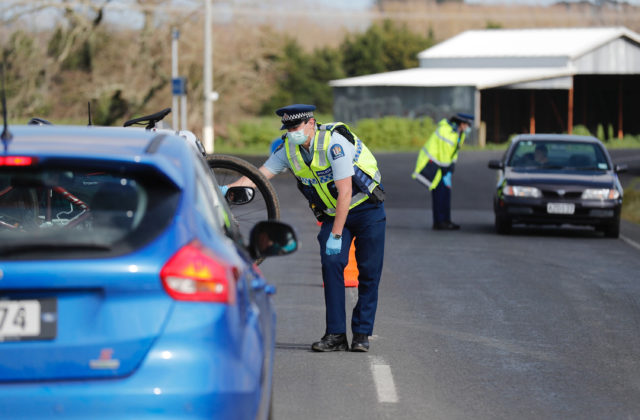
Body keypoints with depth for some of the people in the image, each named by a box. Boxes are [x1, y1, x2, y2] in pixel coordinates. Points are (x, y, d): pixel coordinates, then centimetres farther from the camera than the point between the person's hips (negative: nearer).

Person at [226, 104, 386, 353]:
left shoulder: (334, 143, -28)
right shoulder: (289, 148, -8)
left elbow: (345, 193, -28)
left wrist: (336, 235, -27)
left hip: (366, 209, -5)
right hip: (332, 213, 5)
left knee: (369, 272, -3)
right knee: (331, 264, -13)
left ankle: (362, 333, 6)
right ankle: (335, 335, -13)